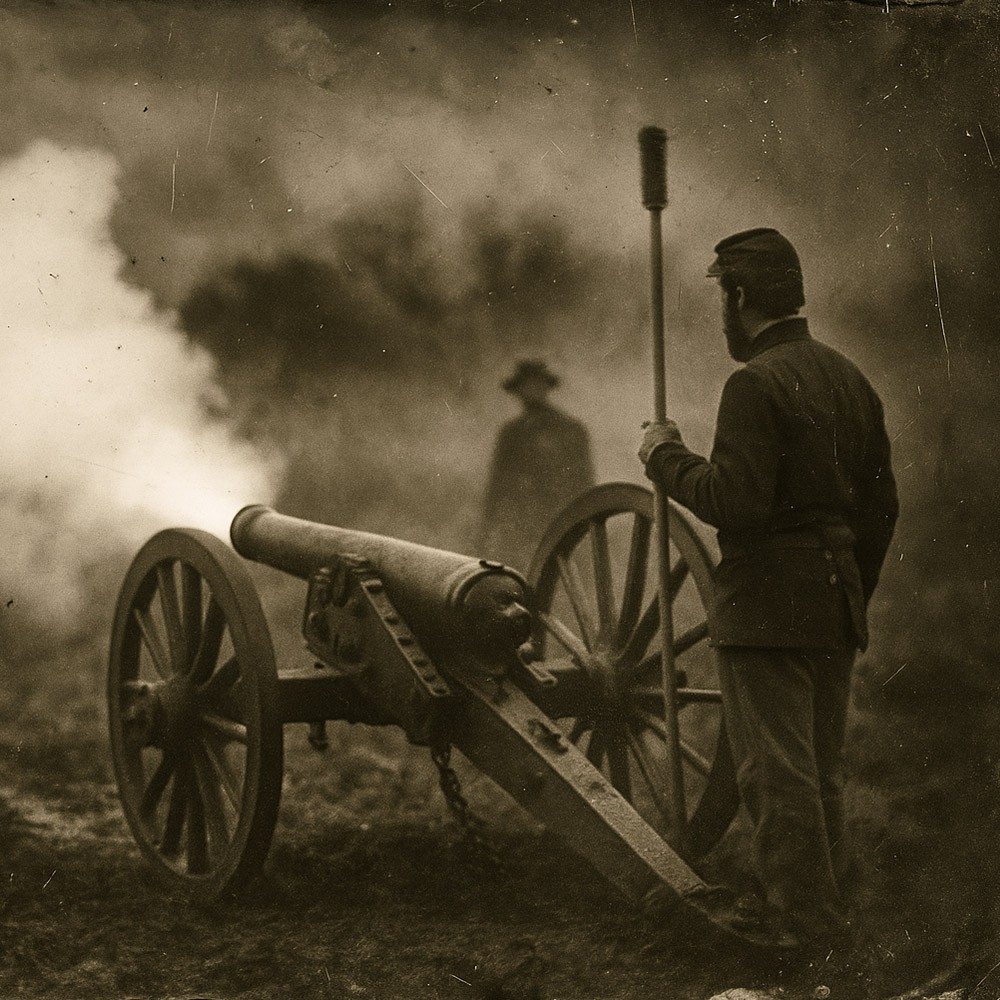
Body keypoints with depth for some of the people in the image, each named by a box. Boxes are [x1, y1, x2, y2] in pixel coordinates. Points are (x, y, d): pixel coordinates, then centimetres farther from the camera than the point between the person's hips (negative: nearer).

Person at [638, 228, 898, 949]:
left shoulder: (757, 383, -15)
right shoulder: (849, 378, 12)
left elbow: (734, 500, -23)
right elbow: (881, 506, 16)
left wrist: (666, 457, -8)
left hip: (767, 607, -9)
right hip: (836, 610, 9)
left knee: (777, 774, -3)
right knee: (822, 768, 17)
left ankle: (807, 923, 0)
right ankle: (820, 904, 26)